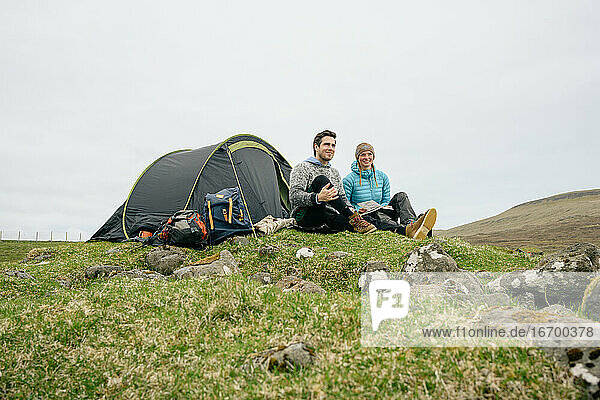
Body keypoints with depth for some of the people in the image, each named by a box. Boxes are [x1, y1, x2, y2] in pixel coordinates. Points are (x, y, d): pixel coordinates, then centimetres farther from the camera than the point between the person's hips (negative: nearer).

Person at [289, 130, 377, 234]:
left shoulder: (334, 172, 24)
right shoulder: (302, 168, 0)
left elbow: (343, 198, 24)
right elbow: (294, 196, -13)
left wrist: (350, 209, -2)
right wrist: (318, 198, -33)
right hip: (304, 217, -6)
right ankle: (353, 219, -38)